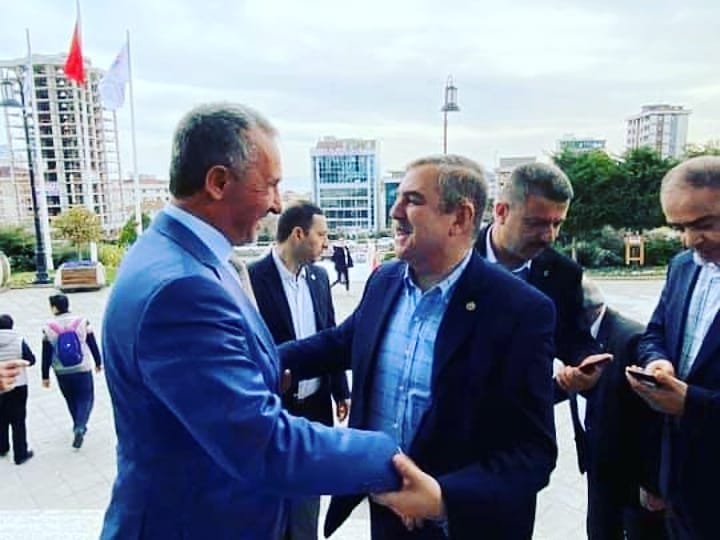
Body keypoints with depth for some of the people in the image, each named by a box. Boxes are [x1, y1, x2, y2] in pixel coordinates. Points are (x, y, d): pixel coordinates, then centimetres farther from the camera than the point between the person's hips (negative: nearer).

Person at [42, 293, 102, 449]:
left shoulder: (49, 327, -7)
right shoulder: (82, 321, -8)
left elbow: (46, 355, -3)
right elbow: (93, 345, -1)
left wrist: (45, 376, 5)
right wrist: (98, 362, 13)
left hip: (62, 372, 2)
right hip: (83, 369, -1)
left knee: (71, 400, 20)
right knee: (86, 398, 8)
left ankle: (78, 427, 33)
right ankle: (80, 428, -11)